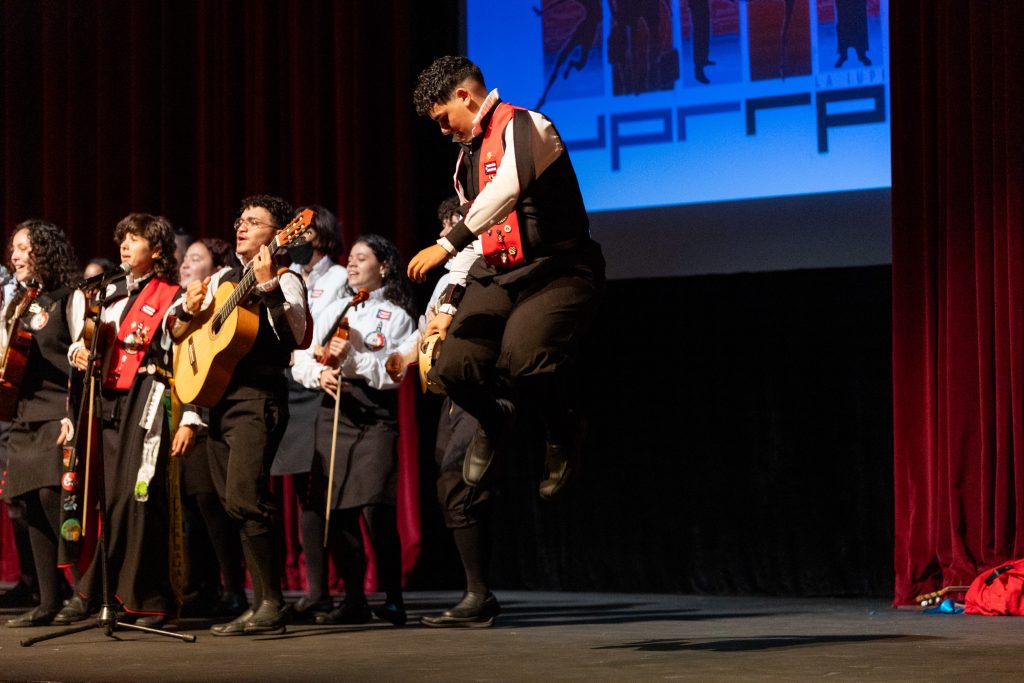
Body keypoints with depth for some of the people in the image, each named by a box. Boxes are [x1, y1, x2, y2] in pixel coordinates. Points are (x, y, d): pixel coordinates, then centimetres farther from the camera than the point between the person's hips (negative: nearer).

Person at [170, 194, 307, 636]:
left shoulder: (285, 281, 0)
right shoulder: (220, 280, 21)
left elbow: (294, 335, -18)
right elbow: (177, 335, 21)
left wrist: (269, 286, -27)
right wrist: (190, 309, 1)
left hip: (258, 398, -8)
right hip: (218, 398, 8)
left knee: (243, 499, -20)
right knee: (235, 505, 6)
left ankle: (272, 605, -17)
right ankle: (262, 604, 11)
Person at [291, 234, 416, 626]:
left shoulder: (396, 316, 6)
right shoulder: (332, 312, 19)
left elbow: (393, 373, -7)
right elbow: (301, 361, 12)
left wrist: (352, 358, -17)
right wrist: (320, 374, -9)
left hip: (376, 416, -4)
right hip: (334, 412, 4)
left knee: (376, 508, -15)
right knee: (338, 510, 0)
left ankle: (392, 599, -7)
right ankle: (353, 600, 9)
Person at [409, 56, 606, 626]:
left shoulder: (523, 128, -10)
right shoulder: (469, 157, 21)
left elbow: (507, 190, -28)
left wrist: (448, 244, -35)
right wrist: (452, 303, 17)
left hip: (555, 271, -8)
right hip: (496, 277, 8)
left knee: (522, 356, -33)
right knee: (453, 366, -14)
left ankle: (563, 430, -2)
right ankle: (497, 418, 20)